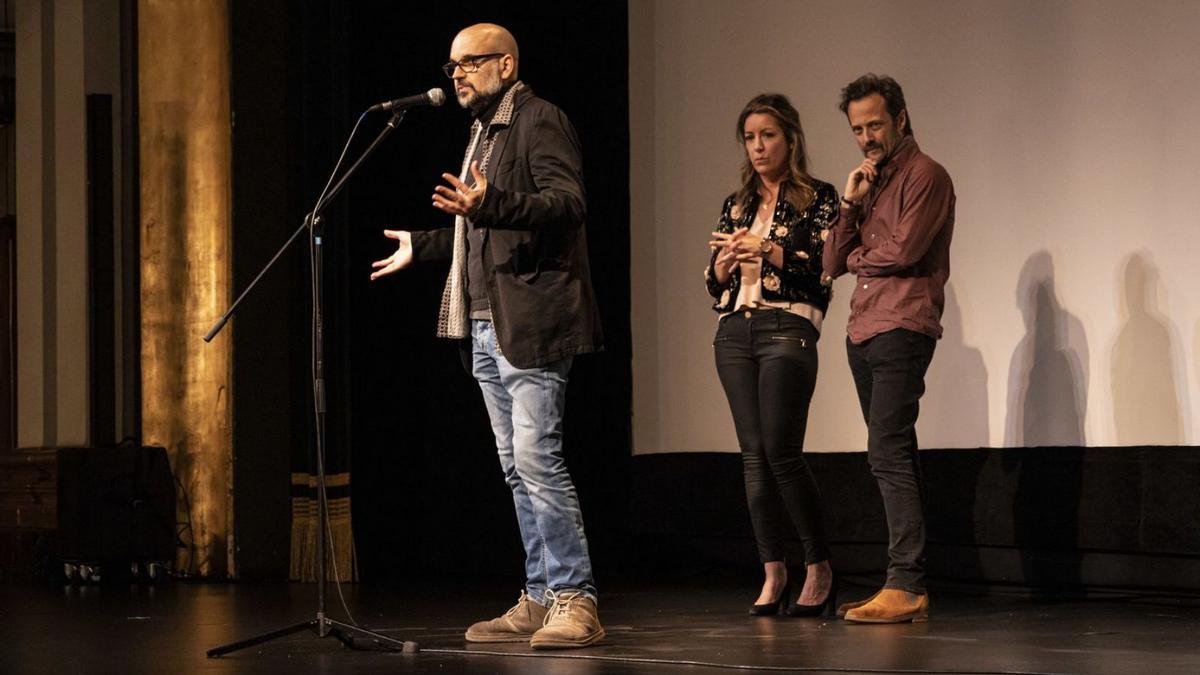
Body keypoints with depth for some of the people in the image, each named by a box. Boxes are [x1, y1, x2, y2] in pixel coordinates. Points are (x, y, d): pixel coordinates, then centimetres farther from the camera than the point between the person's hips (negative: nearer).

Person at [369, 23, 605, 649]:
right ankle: (539, 599, 13)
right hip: (485, 326, 10)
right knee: (518, 469, 9)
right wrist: (421, 245, 37)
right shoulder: (483, 133, 22)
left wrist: (487, 203, -34)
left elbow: (566, 201, -22)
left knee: (536, 458, -15)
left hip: (530, 322, -10)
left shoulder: (539, 120, -7)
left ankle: (576, 601, -12)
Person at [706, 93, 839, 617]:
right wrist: (726, 260, -5)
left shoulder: (817, 199, 5)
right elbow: (715, 283, 16)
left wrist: (765, 248, -17)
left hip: (788, 328, -5)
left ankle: (819, 568, -3)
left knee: (781, 452, -14)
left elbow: (820, 266, -7)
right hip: (734, 332, 5)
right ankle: (772, 574, 1)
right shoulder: (736, 206, 18)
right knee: (753, 454, 0)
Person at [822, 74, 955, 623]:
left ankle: (906, 587, -18)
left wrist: (858, 258, 4)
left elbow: (904, 250, -15)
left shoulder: (925, 176, -3)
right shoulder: (869, 181, 22)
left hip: (902, 327, -9)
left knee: (888, 454, -16)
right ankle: (908, 587, 8)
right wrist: (849, 204, 0)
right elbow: (833, 264, 14)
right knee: (892, 459, 7)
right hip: (862, 331, 9)